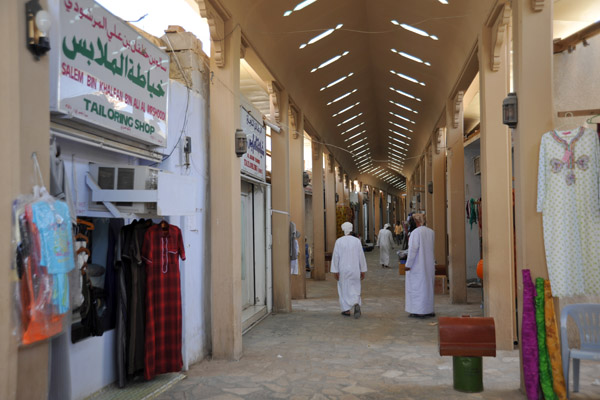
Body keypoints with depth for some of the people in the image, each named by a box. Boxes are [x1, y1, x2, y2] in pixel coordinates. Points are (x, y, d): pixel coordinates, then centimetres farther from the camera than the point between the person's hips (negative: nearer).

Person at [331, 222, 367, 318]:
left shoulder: (339, 241, -8)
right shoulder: (357, 241, -4)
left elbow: (335, 257, -9)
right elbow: (361, 256, -1)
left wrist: (335, 271, -4)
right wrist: (363, 270, 6)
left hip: (343, 270, -1)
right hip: (355, 270, 1)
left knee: (344, 289, 12)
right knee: (354, 288, 10)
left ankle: (347, 310, 16)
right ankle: (356, 305, -15)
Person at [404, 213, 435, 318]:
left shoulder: (415, 232, -17)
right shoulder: (431, 232, 4)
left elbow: (413, 249, -20)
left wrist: (408, 264, -14)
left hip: (417, 265, -7)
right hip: (429, 264, 7)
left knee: (417, 286, 1)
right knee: (428, 286, 15)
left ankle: (419, 311, 3)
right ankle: (429, 310, 21)